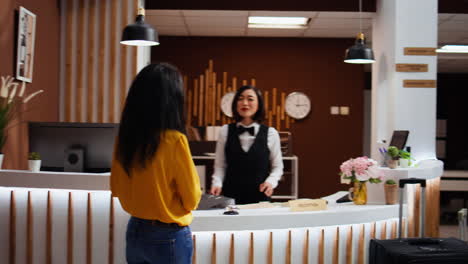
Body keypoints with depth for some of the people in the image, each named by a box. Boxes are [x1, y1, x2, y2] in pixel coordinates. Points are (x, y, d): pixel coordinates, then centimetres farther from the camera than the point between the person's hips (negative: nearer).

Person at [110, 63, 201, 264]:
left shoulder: (125, 137, -4)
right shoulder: (174, 140, -21)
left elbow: (116, 189, 10)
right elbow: (191, 200, -12)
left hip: (135, 231, 6)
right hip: (168, 237, -5)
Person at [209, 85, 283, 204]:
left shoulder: (270, 133, 1)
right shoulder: (225, 131, 4)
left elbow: (277, 166, 8)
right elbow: (220, 165, 8)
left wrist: (271, 181, -9)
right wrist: (217, 183, -8)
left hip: (260, 196, 0)